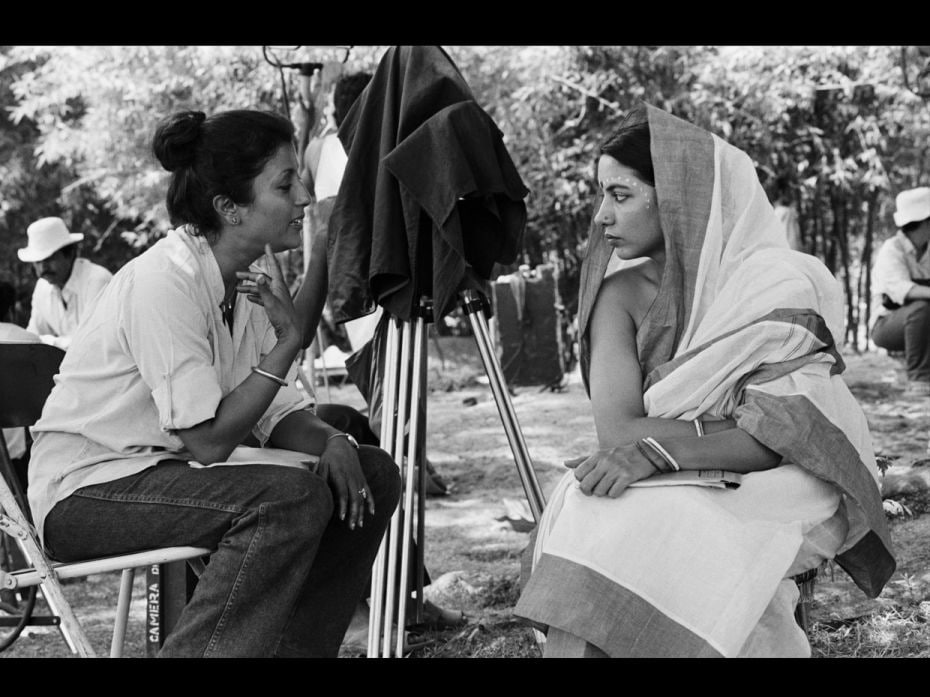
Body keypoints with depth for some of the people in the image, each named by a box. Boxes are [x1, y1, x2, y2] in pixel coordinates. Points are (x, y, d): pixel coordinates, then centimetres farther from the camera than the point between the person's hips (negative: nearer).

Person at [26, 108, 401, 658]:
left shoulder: (253, 273, 1)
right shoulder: (164, 281, -24)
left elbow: (278, 412, 5)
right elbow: (207, 441, -25)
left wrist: (329, 440, -15)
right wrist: (289, 339, -27)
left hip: (175, 469, 9)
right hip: (88, 487, -9)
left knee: (372, 474, 0)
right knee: (290, 496, -29)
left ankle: (297, 649, 8)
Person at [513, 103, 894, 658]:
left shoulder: (785, 289, -6)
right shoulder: (622, 294, 3)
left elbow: (780, 444, -16)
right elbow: (616, 430, -11)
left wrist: (656, 449, -28)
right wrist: (733, 429, -21)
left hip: (761, 505, -3)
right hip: (657, 503, 3)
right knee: (589, 529, -30)